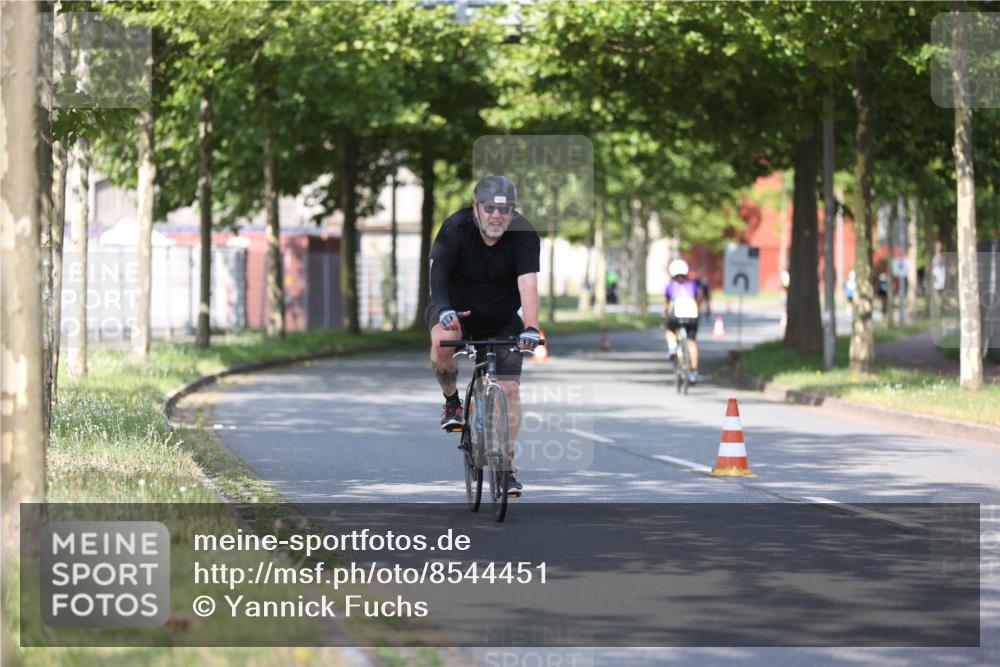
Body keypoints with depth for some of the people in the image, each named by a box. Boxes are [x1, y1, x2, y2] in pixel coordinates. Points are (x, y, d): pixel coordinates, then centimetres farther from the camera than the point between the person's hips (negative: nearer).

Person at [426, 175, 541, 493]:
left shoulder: (524, 234, -21)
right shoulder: (455, 228, -22)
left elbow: (528, 283, -33)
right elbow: (438, 273, -33)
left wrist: (531, 327, -48)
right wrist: (444, 308, -53)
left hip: (502, 321, 1)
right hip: (457, 310, -1)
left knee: (510, 389, -6)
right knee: (443, 341, -35)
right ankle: (451, 400, -7)